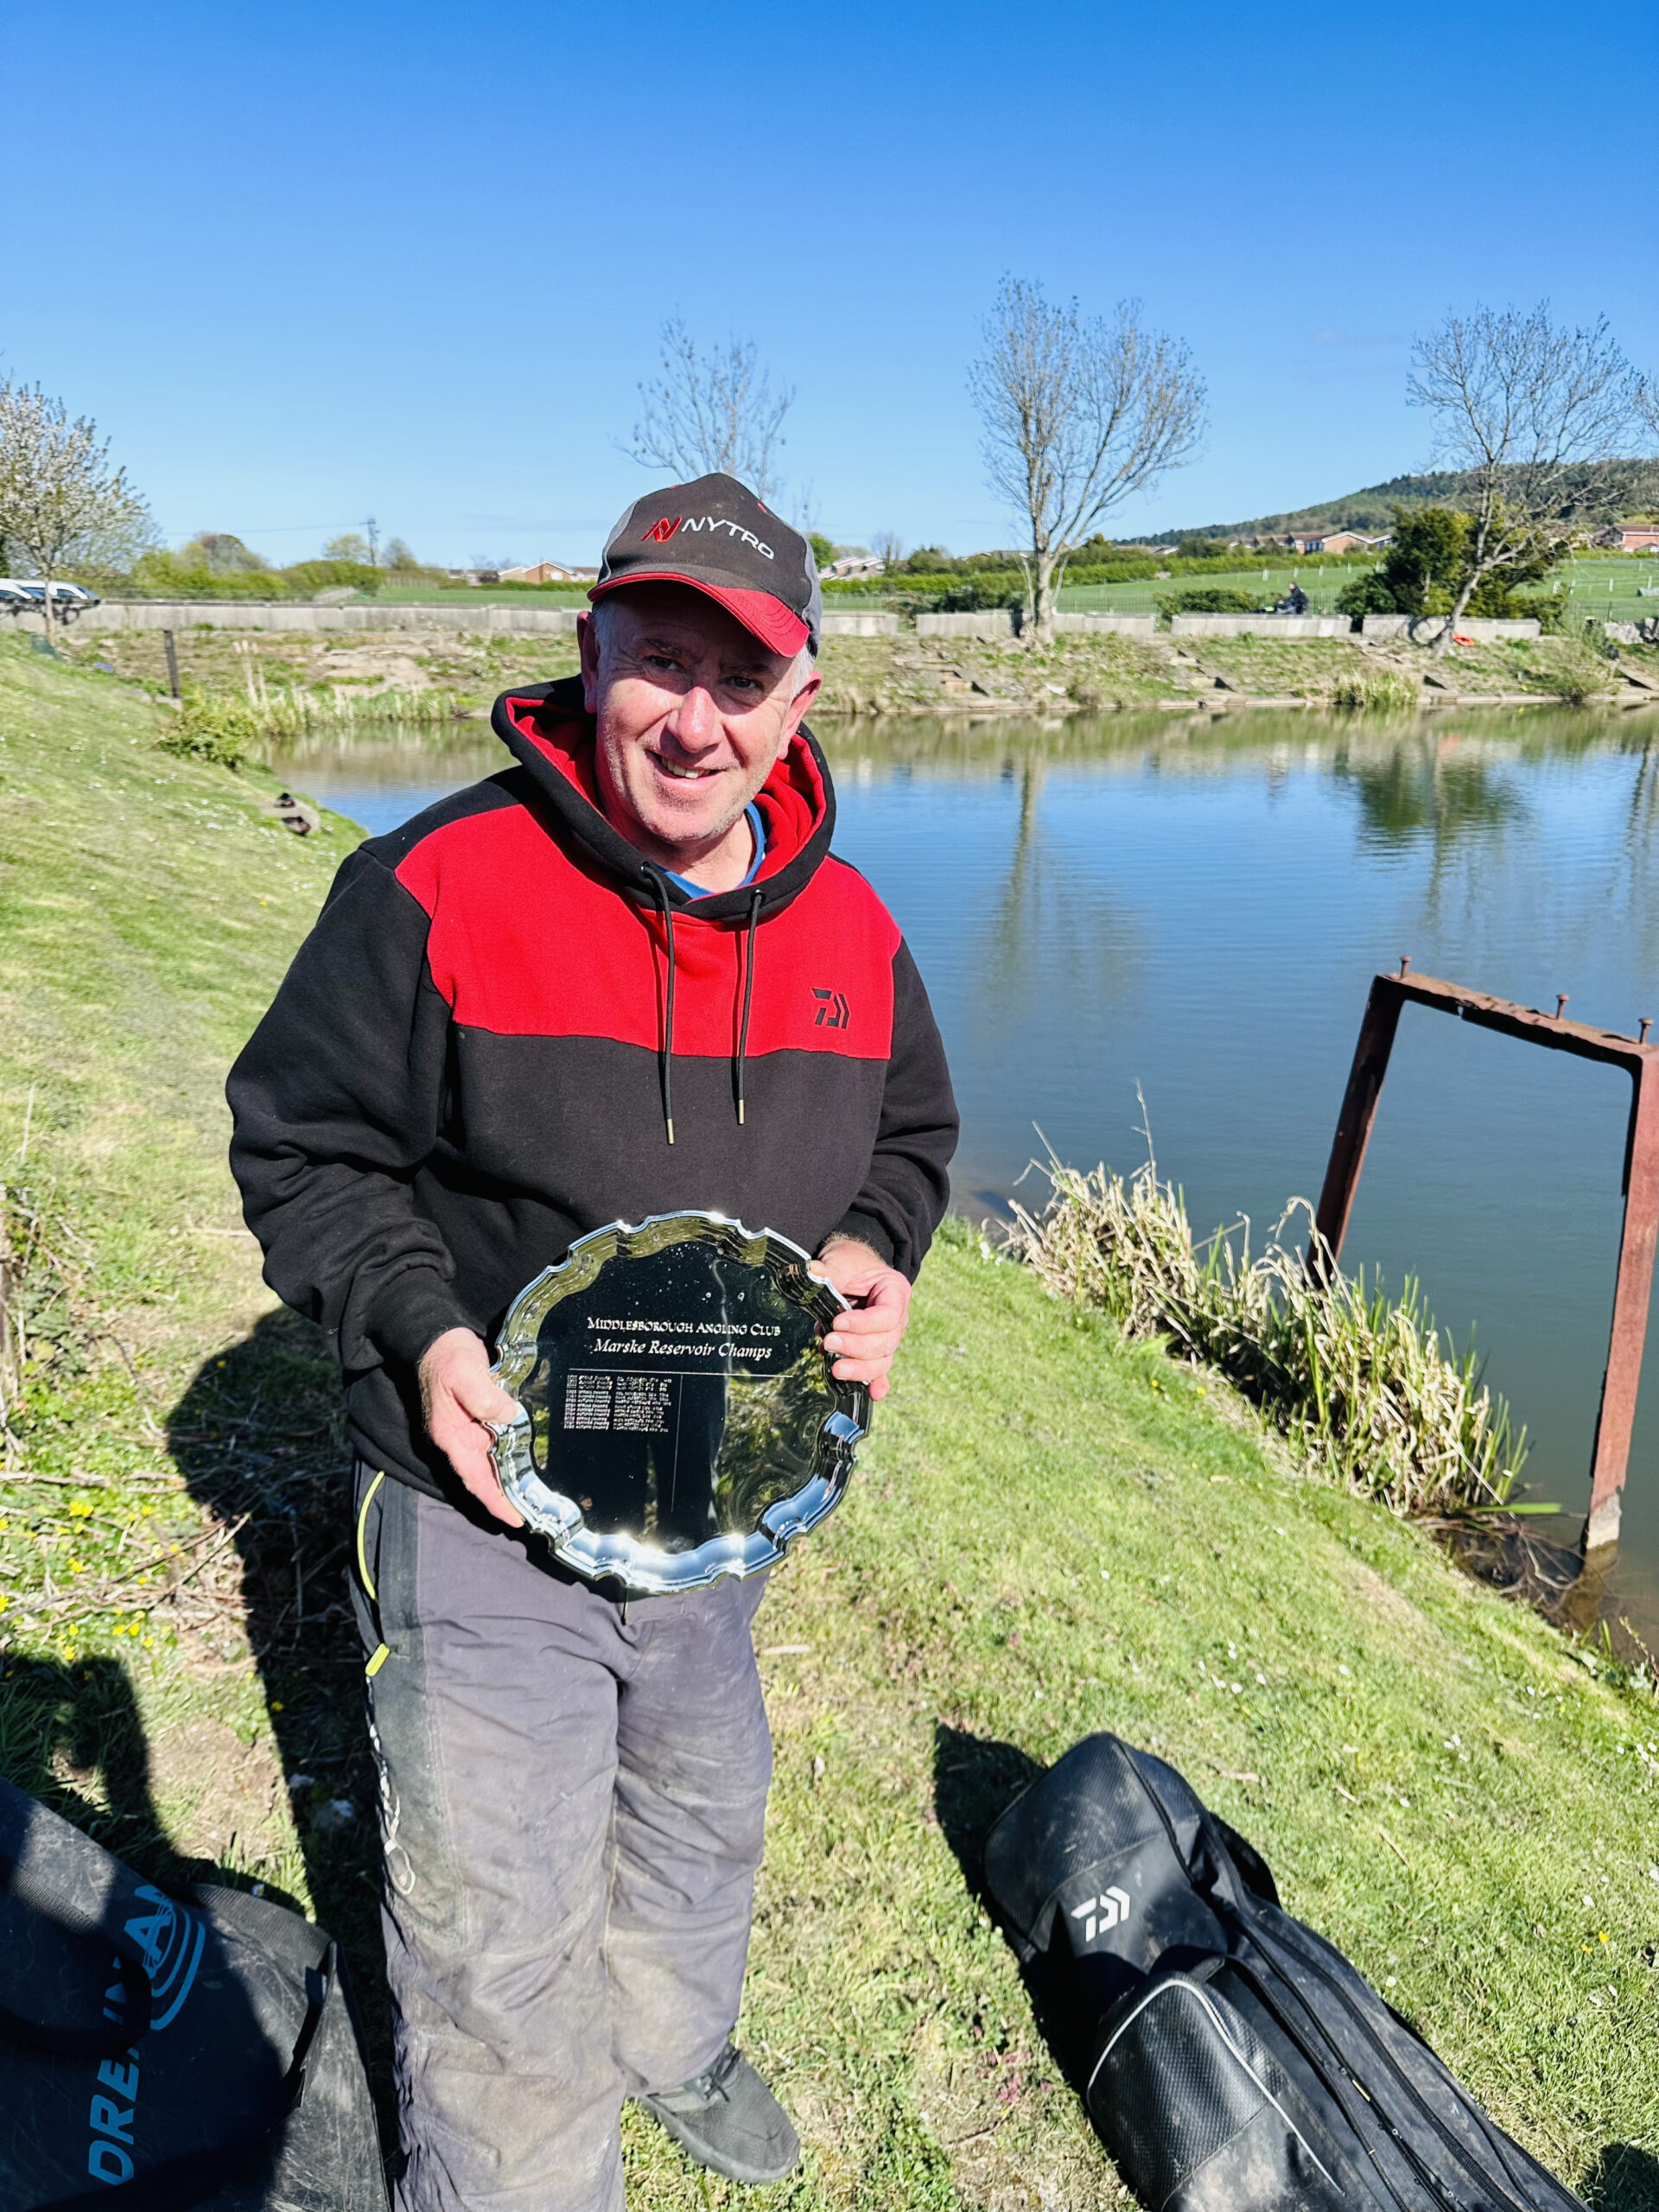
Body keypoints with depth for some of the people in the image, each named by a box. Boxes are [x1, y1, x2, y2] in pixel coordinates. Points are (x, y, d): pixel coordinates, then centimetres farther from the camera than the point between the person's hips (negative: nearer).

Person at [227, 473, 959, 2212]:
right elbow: (303, 1144, -11)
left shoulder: (849, 928, -5)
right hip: (486, 1500, -5)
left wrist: (874, 1250, -10)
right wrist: (417, 1332, -25)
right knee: (497, 1932, 6)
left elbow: (910, 1133, 11)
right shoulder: (439, 887, -20)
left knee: (701, 1813, 28)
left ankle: (674, 2044, 60)